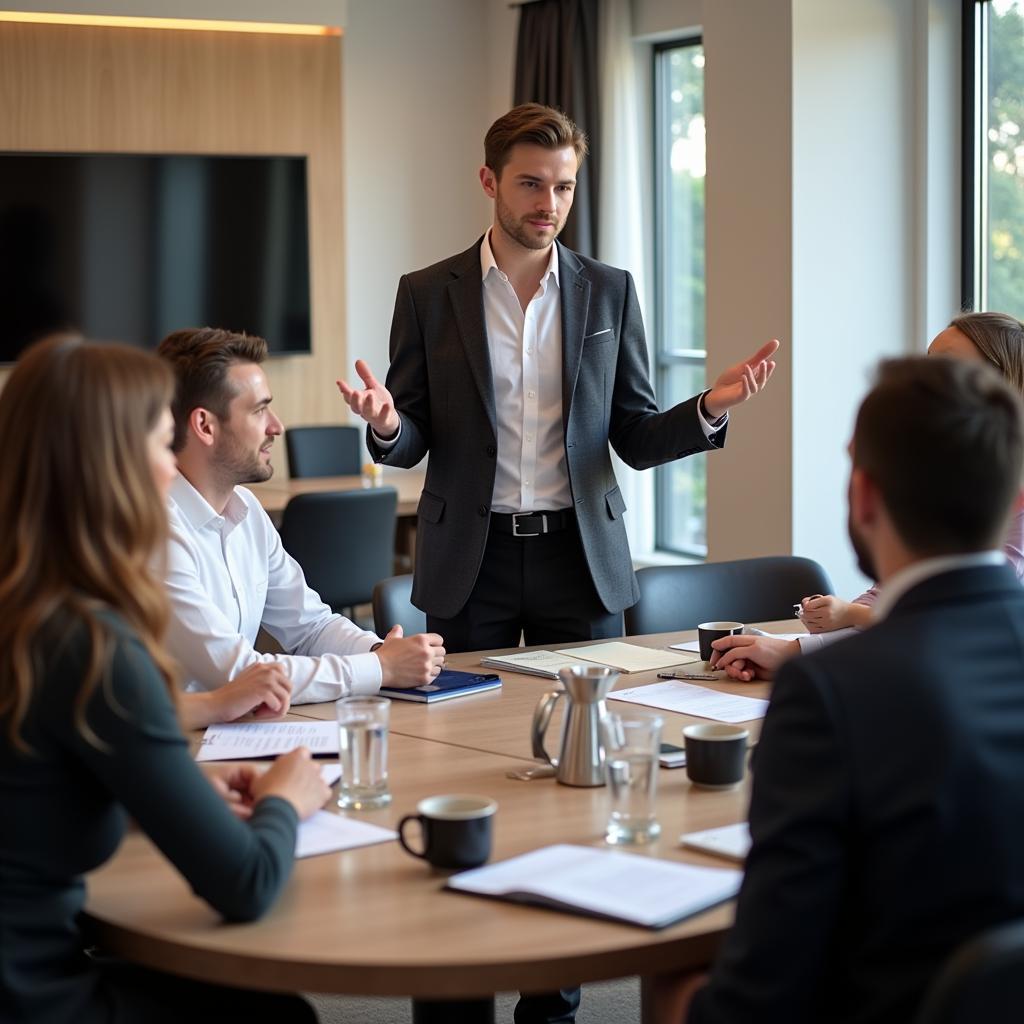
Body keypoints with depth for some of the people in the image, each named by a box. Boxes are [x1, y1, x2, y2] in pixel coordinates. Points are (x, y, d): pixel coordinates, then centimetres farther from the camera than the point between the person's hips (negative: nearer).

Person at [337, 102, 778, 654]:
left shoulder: (609, 291, 4)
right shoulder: (428, 293, 1)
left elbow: (635, 440, 5)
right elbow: (411, 443, 3)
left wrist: (708, 408, -13)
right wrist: (387, 426, -20)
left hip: (581, 558, 1)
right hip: (470, 561, -1)